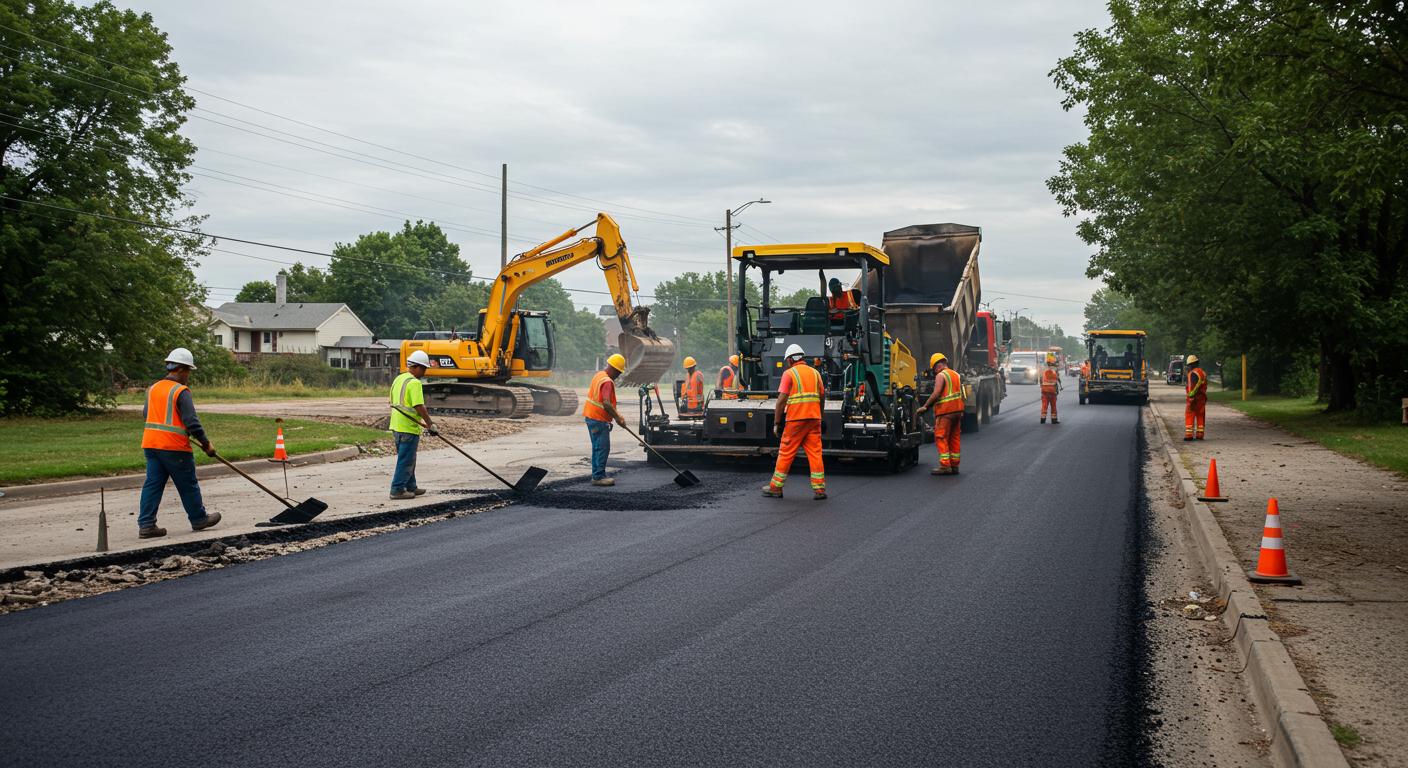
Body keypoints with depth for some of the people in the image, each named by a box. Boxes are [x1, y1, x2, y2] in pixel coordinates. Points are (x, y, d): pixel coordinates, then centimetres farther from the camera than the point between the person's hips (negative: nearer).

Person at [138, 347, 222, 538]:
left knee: (153, 484, 7)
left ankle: (146, 525, 2)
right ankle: (199, 519, 21)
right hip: (174, 446, -7)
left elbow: (146, 416, 21)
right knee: (188, 485, 8)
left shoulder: (153, 388, 12)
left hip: (151, 444, 7)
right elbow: (192, 422, -17)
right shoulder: (181, 391, -12)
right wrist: (206, 443, -8)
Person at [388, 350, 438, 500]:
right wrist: (430, 425, -14)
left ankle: (410, 487, 29)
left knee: (407, 459, 19)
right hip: (408, 428, -9)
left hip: (397, 426, 9)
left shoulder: (398, 379, 13)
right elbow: (419, 407, -22)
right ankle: (398, 490, 0)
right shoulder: (414, 383, -16)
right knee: (406, 460, -2)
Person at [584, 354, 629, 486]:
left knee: (599, 447, 15)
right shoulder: (607, 382, -19)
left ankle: (598, 475, 20)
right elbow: (606, 403, -29)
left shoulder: (599, 375, 14)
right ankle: (598, 477, -6)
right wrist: (617, 417, -21)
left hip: (592, 416, 10)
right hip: (599, 419, -10)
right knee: (602, 448, -7)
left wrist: (616, 413, 18)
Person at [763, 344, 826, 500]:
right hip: (814, 418, 5)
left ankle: (775, 487, 9)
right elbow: (822, 397, 16)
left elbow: (781, 400, -9)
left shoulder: (789, 373, -3)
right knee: (815, 453, 5)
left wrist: (776, 423, -5)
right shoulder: (815, 373, 13)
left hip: (796, 419, -5)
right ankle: (819, 489, 2)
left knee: (786, 454, 3)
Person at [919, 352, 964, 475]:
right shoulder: (956, 375, 18)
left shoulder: (941, 375, -9)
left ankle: (945, 465, -12)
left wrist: (925, 406, -13)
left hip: (945, 411, -8)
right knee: (955, 438, 10)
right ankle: (954, 465, 12)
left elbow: (936, 393, -19)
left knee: (941, 438, -6)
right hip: (957, 410, 8)